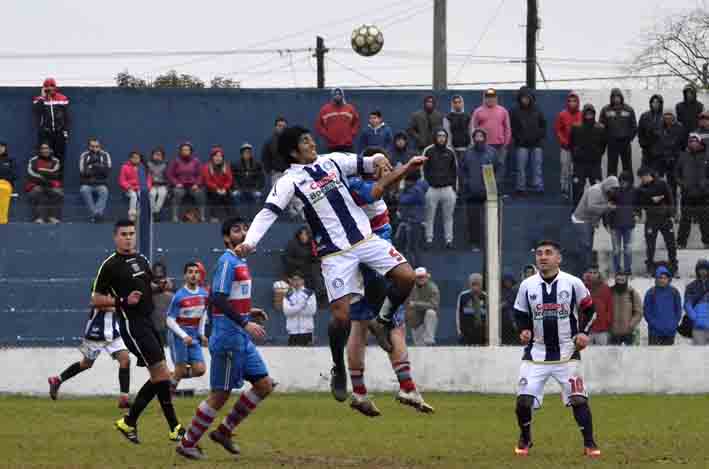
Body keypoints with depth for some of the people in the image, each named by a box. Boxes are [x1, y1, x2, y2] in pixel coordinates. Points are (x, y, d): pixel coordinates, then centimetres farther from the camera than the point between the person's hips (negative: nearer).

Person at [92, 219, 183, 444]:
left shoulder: (142, 260, 13)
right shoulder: (110, 265, -8)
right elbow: (96, 300, -7)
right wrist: (123, 301, -20)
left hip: (149, 322, 8)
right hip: (132, 325, -8)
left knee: (158, 378, 9)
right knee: (162, 374, -11)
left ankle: (129, 422, 17)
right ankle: (174, 427, -5)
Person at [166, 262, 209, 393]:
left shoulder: (204, 294, 2)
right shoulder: (179, 296, -15)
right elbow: (170, 321, -13)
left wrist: (201, 334, 13)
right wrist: (184, 336, -22)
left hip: (194, 338, 5)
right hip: (178, 336, -5)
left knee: (200, 369, -3)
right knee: (181, 369, -7)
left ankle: (174, 377, 20)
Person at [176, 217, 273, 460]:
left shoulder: (241, 262, 15)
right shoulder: (227, 261, -13)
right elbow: (218, 299, -22)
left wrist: (248, 312, 14)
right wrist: (245, 323, -25)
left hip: (242, 339, 9)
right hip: (228, 337, -9)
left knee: (264, 385, 6)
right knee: (220, 394, -4)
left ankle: (224, 431, 15)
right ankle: (187, 444, 6)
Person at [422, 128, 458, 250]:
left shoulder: (450, 152, 11)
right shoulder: (428, 151, 4)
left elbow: (454, 170, 16)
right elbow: (423, 169, 6)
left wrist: (454, 186, 9)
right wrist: (425, 185, -2)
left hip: (447, 188, 1)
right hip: (432, 189, -1)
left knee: (448, 217, 2)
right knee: (429, 217, -1)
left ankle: (449, 240, 5)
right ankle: (429, 239, 4)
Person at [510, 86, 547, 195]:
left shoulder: (537, 111, 8)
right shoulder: (515, 112, 3)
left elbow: (543, 125, 12)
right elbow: (512, 128, 4)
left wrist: (541, 137, -1)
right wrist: (517, 138, -7)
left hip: (536, 144, 1)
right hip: (522, 145, -1)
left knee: (537, 167, 0)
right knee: (521, 168, 0)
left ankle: (538, 187, 3)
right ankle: (521, 188, 5)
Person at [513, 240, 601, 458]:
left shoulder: (573, 283, -4)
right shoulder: (527, 286, 0)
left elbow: (589, 309, 7)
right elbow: (520, 315, 12)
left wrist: (583, 332, -7)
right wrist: (524, 331, -9)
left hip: (567, 353, -1)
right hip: (536, 353, 1)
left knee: (579, 398, -9)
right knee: (524, 399, -7)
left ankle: (589, 443, 4)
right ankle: (525, 439, 18)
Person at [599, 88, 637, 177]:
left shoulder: (629, 110, 2)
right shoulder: (606, 110, 1)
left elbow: (634, 126, 6)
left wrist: (630, 137, -3)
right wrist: (606, 138, -4)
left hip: (625, 142, 0)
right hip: (612, 143, 0)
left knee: (627, 166, 7)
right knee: (612, 167, 3)